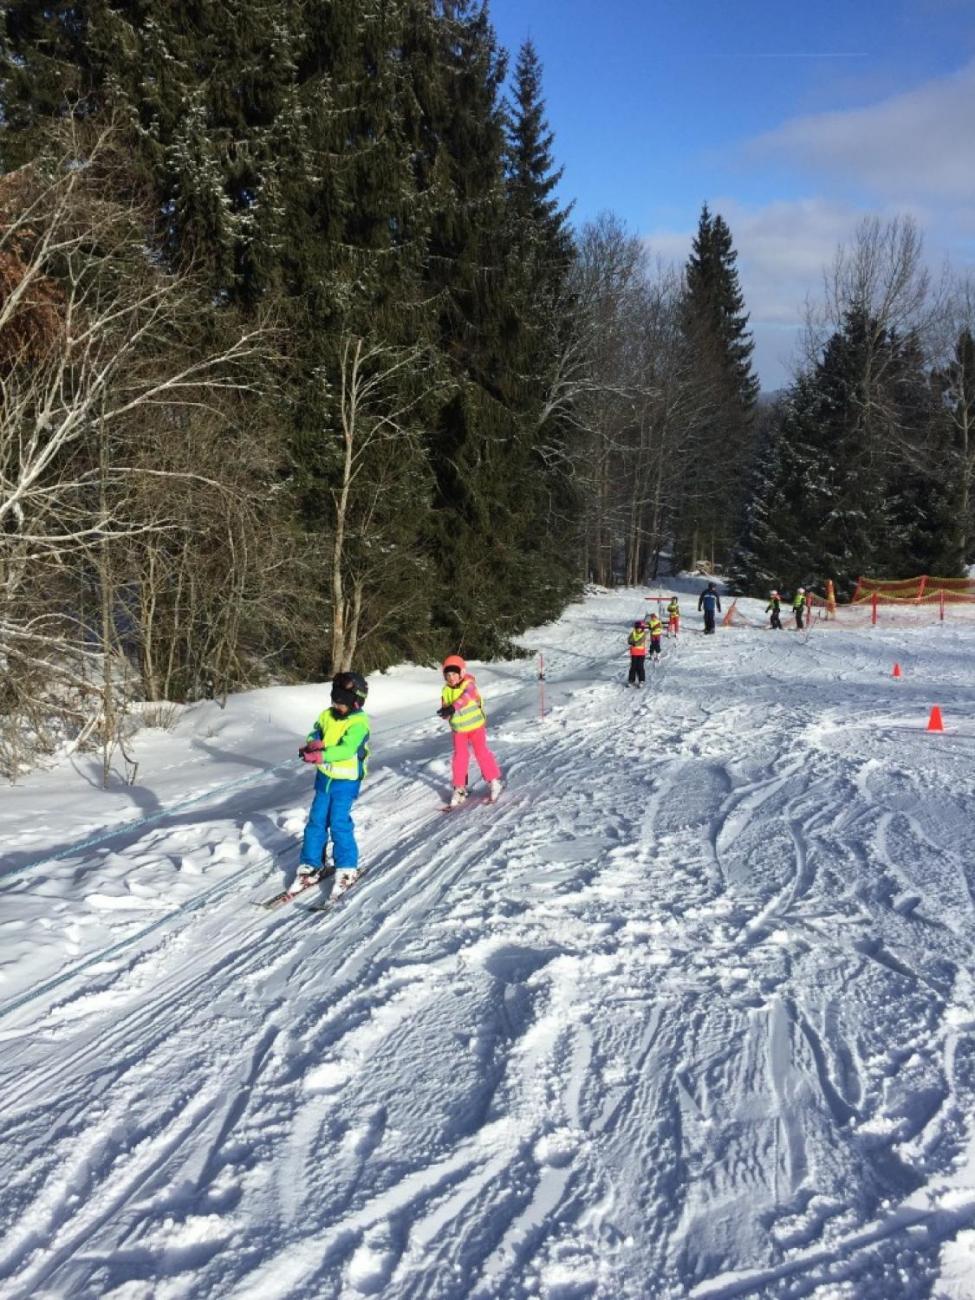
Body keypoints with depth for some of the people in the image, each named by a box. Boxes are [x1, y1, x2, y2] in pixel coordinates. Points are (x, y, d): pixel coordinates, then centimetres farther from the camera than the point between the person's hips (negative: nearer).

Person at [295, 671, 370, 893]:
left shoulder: (359, 723, -18)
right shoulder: (327, 715, 2)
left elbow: (346, 749, -29)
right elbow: (315, 733, 7)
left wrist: (319, 756, -37)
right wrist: (313, 743, -18)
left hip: (346, 781, -6)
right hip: (324, 777, 6)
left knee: (339, 823, -7)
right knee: (316, 821, 8)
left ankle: (347, 867, 8)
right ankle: (311, 863, 21)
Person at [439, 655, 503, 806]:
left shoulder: (469, 685, -16)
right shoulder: (446, 690, -2)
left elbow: (466, 698, -36)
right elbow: (445, 711, -3)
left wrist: (453, 708, -50)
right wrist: (446, 713, -27)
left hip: (476, 726, -4)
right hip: (459, 729, 4)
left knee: (481, 752, -1)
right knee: (459, 757, 2)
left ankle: (493, 781, 16)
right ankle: (460, 788, 11)